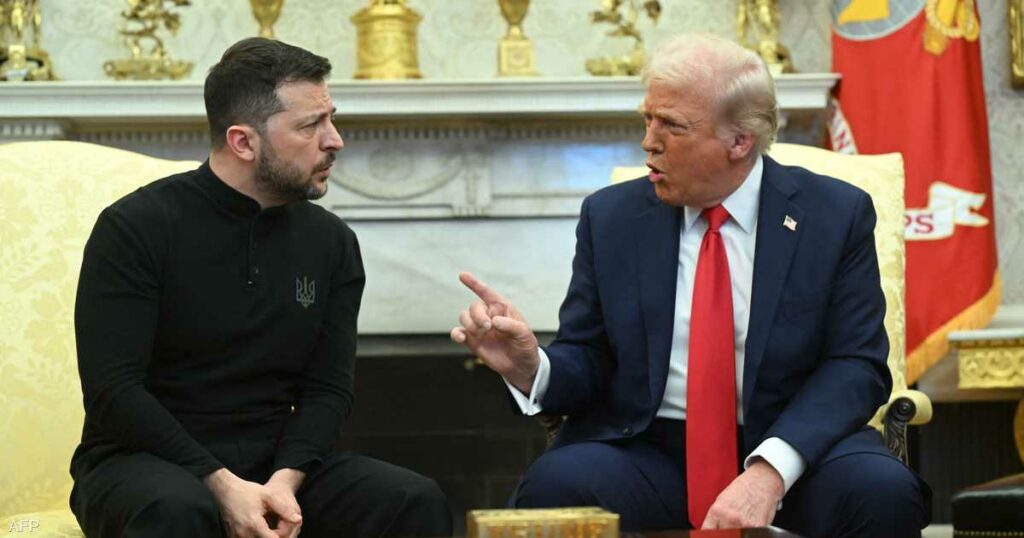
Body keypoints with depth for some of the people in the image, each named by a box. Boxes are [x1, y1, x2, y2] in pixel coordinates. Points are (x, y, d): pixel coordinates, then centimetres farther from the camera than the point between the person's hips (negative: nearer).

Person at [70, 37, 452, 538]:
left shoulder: (332, 242, 7)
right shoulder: (136, 228, -7)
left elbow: (327, 389, 4)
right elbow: (113, 389, -13)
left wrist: (286, 479, -17)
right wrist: (221, 485, -23)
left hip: (280, 462, 4)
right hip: (149, 461, -4)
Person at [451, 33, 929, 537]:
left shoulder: (835, 214, 0)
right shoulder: (611, 216, 5)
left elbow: (857, 365, -6)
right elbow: (587, 363, 8)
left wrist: (770, 470, -22)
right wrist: (531, 368, -17)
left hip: (790, 442, 0)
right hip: (646, 452, 1)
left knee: (883, 491, -31)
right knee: (554, 487, -31)